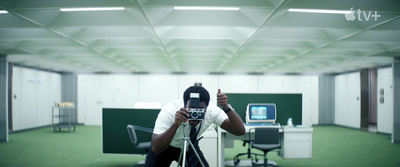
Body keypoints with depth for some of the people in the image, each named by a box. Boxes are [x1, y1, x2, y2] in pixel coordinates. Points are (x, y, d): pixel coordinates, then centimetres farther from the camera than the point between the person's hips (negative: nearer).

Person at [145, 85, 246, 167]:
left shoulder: (211, 110, -27)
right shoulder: (170, 111, -35)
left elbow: (240, 131, -33)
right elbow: (156, 148, -41)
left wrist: (226, 108, -47)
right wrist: (176, 124, -55)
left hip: (190, 147, 2)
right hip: (164, 148, -2)